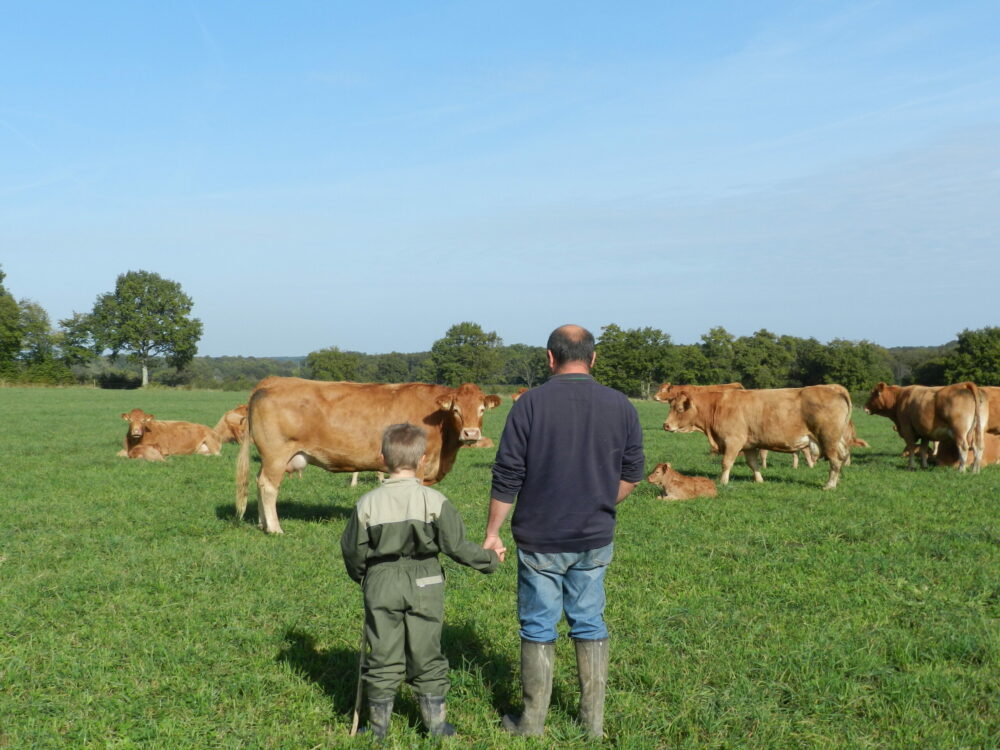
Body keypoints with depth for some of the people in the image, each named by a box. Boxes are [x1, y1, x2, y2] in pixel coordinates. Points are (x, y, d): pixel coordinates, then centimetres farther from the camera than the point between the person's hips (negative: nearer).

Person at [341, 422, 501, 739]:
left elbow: (353, 550, 1)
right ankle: (436, 722, 19)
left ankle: (378, 724, 19)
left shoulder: (368, 503, -7)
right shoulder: (434, 501, -10)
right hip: (424, 586, 0)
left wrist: (359, 575, 21)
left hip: (381, 585, 1)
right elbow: (456, 545, -7)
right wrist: (489, 559, 9)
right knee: (427, 655, 11)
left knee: (383, 654, 10)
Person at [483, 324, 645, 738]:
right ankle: (594, 722, 21)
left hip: (540, 540, -3)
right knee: (590, 625, 14)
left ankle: (532, 724, 17)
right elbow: (632, 474, 7)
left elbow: (507, 476, -9)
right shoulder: (620, 405, 0)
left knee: (538, 628, 8)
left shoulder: (530, 403, -10)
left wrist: (492, 532, 0)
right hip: (596, 540, 3)